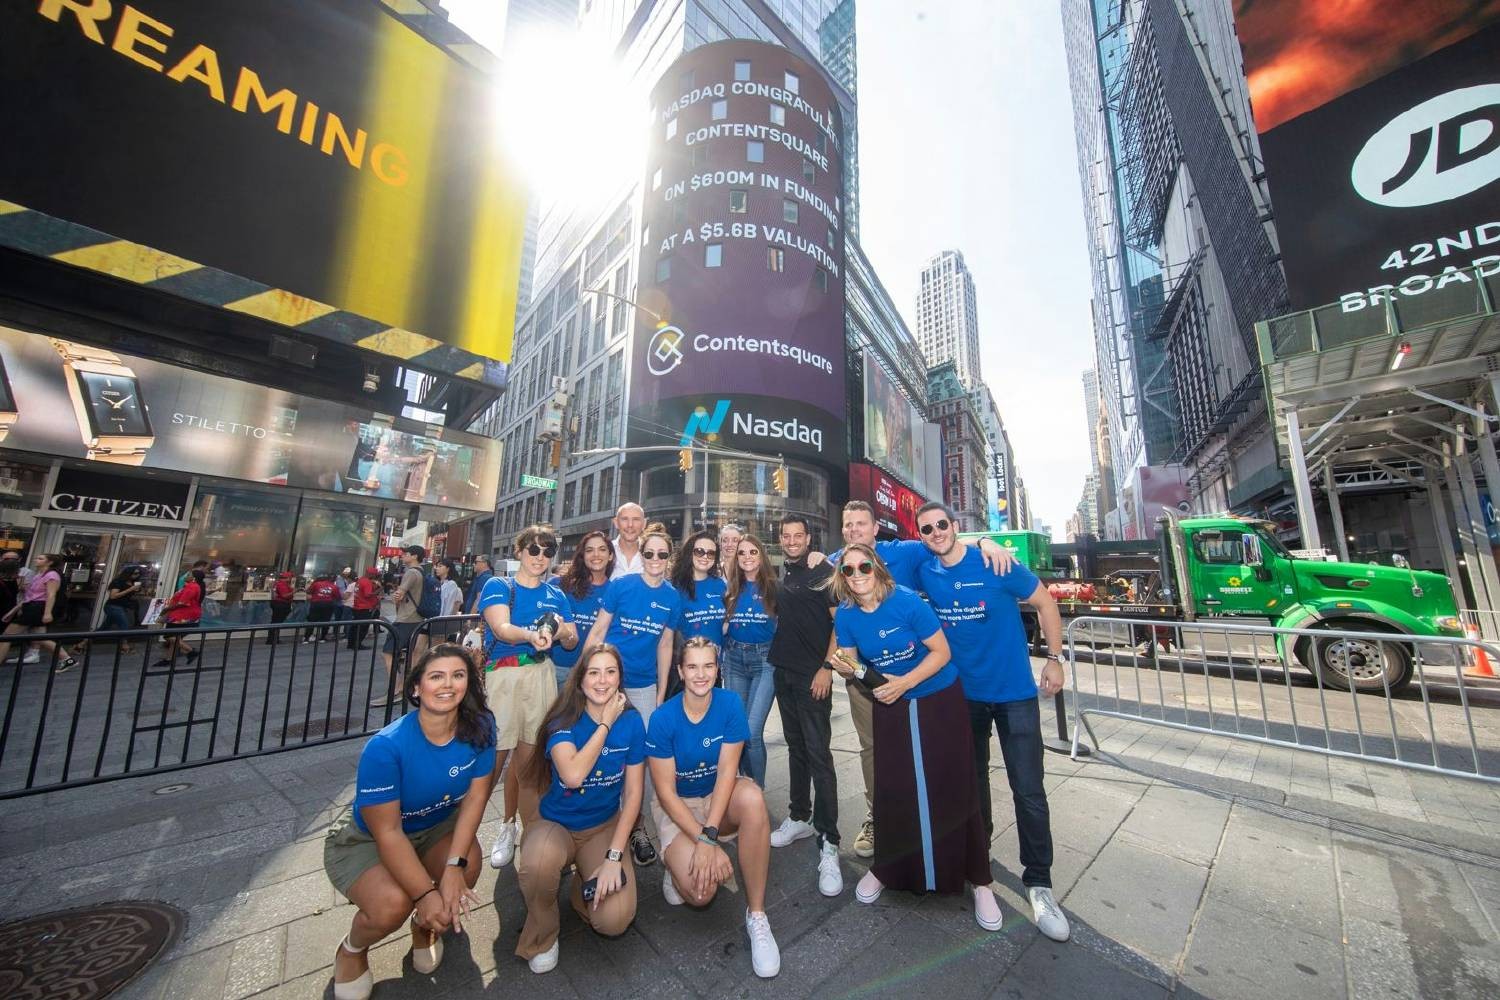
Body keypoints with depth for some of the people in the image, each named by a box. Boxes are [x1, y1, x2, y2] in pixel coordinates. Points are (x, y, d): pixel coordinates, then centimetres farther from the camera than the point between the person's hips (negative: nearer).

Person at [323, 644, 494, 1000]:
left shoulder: (480, 727, -22)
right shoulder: (386, 747, -33)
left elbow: (476, 795, -15)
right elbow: (387, 832, -26)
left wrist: (454, 865, -24)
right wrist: (425, 894, -25)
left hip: (436, 826, 3)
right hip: (365, 839, -3)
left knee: (468, 867, -22)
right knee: (392, 905, -27)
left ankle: (426, 927, 14)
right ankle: (351, 950, 11)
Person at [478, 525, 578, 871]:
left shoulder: (556, 595, 10)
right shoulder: (498, 586, 1)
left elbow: (573, 641, 6)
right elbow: (501, 628, -16)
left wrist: (562, 632, -17)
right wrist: (531, 635, -36)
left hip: (541, 676, 3)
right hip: (502, 674, -3)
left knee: (527, 755, 10)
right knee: (494, 754, -6)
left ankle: (510, 826, 31)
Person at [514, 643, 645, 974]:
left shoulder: (631, 721, -11)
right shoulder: (564, 720, -16)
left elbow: (633, 793, -8)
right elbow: (572, 775, -34)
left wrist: (614, 856, -14)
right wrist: (605, 724, -26)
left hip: (605, 826, 1)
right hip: (555, 824, -1)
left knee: (615, 920, -19)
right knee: (540, 860, -35)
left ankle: (586, 889, 16)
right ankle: (541, 934, -2)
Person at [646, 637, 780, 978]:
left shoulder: (730, 704, -16)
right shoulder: (662, 719, -19)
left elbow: (727, 771, -17)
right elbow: (666, 792, -15)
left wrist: (710, 834, -27)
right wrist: (704, 841, -23)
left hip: (721, 797, 1)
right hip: (678, 807, -1)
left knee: (752, 796, -33)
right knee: (701, 891, -24)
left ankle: (756, 914, -17)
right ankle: (678, 863, 12)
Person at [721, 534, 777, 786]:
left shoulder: (773, 588, -3)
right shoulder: (731, 590, 7)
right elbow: (724, 625, 15)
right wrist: (721, 660, 7)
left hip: (764, 660, -4)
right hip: (734, 659, 4)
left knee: (752, 732, -10)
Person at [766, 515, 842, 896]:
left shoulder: (824, 572, -9)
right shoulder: (781, 574, 9)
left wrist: (827, 668, -17)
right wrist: (775, 655, 10)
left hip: (813, 676, -6)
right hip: (784, 673, 6)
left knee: (818, 754, -4)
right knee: (795, 747, 17)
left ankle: (828, 841, 6)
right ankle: (799, 817, 31)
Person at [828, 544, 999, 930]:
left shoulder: (906, 601, -23)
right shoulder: (845, 615, -11)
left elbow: (941, 652, -17)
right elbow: (851, 665, -2)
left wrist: (905, 682, -26)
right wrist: (844, 666, -26)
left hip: (940, 700, -3)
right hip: (891, 706, 3)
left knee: (954, 789, 3)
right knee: (891, 790, 7)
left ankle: (979, 881, 24)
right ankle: (885, 867, 31)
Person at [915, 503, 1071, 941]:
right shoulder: (925, 572, -9)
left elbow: (1045, 602, -6)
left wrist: (1054, 659, -5)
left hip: (1014, 692, -3)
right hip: (963, 694, 3)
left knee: (1028, 790, 0)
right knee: (972, 777, 20)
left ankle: (1038, 882, 22)